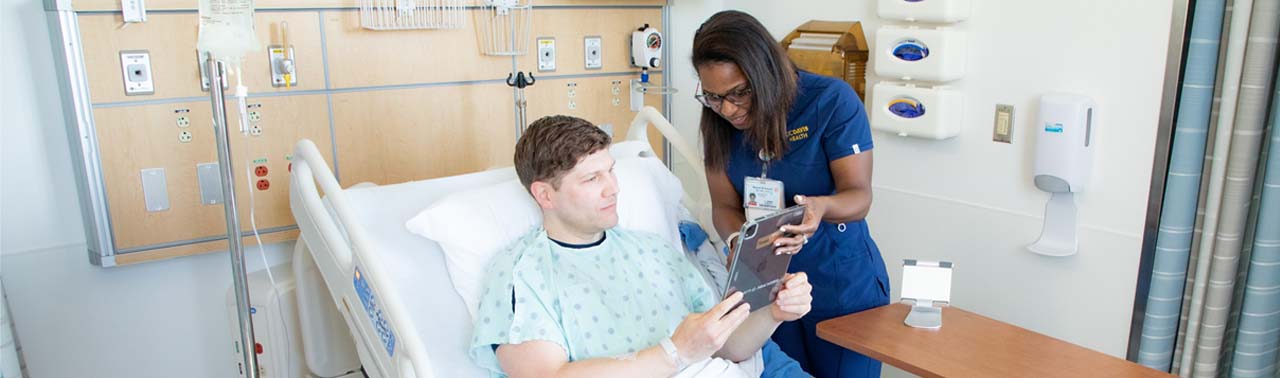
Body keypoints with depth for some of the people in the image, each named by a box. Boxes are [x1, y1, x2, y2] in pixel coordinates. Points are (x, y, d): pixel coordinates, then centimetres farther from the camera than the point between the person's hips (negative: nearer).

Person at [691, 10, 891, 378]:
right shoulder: (719, 122, -7)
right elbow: (725, 206, -5)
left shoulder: (832, 100, -19)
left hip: (842, 283, -3)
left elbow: (859, 196, -18)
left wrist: (821, 207, -40)